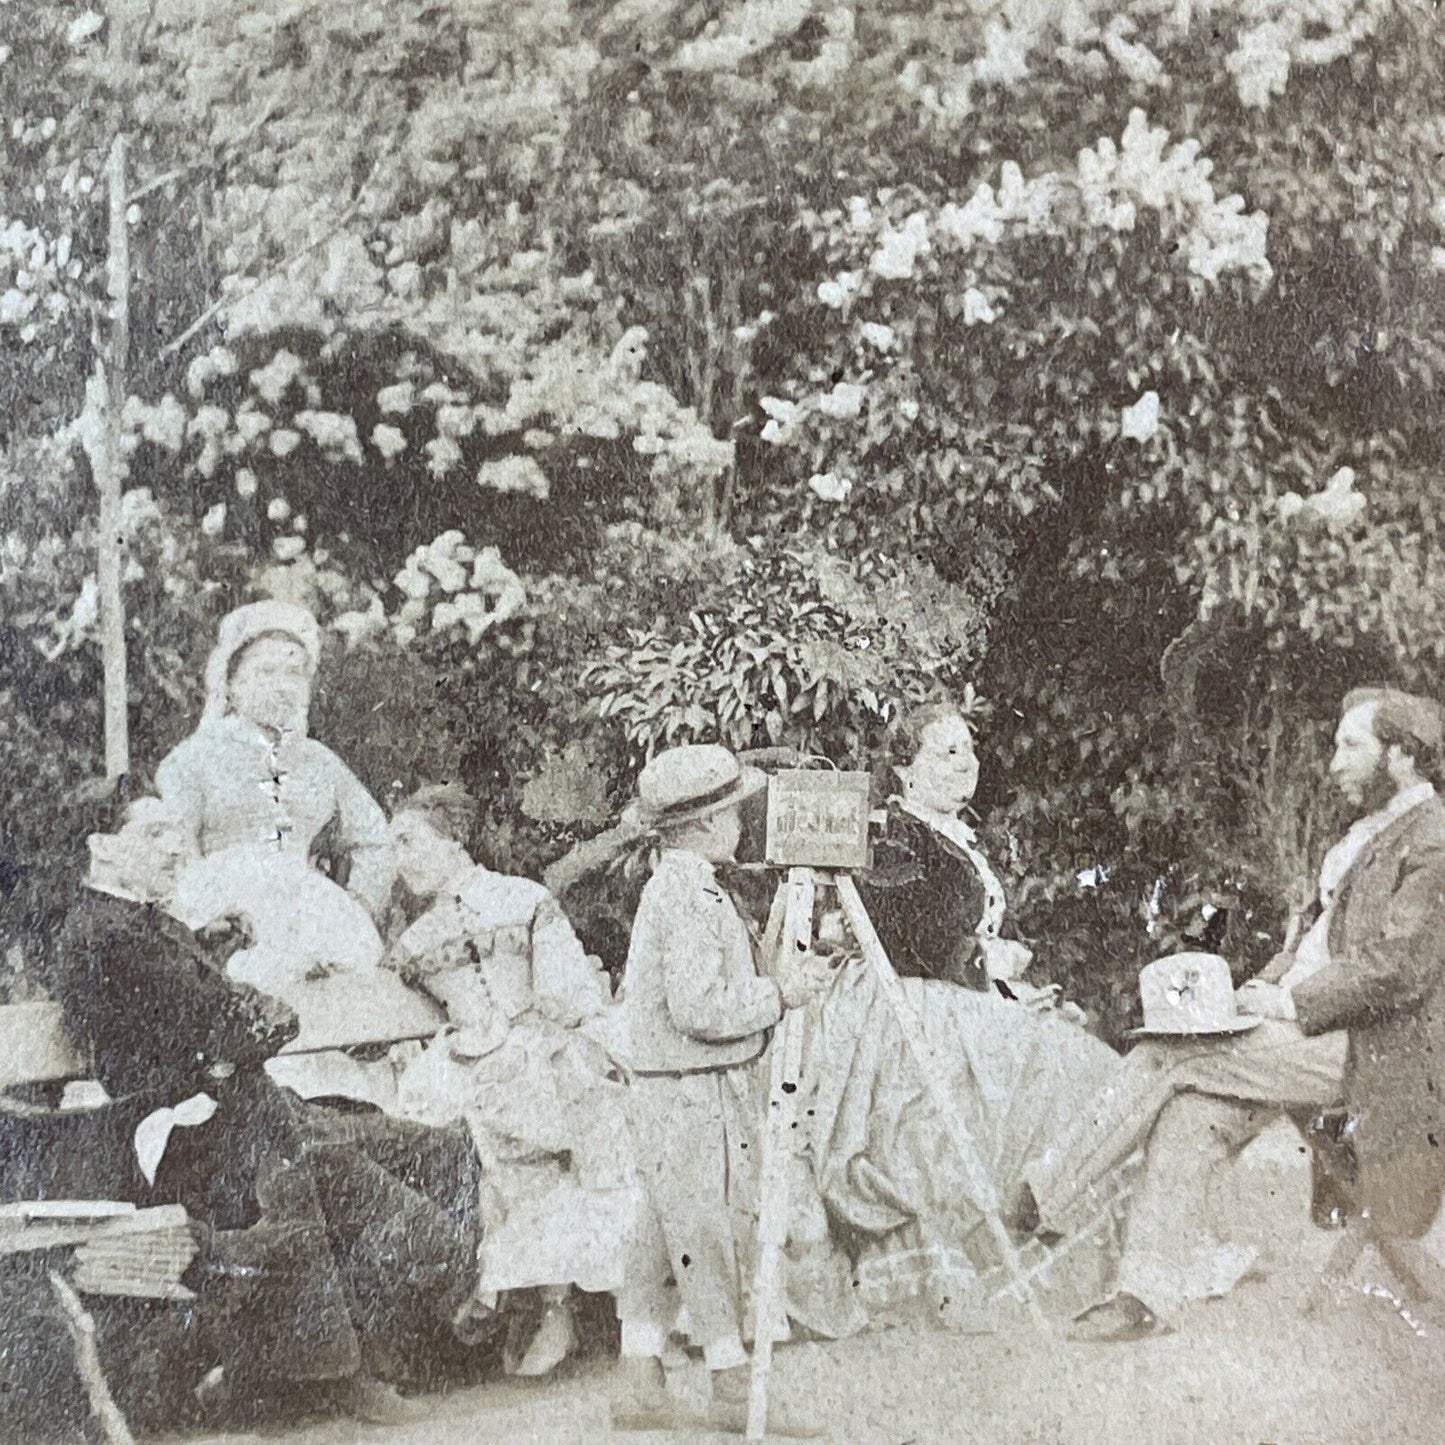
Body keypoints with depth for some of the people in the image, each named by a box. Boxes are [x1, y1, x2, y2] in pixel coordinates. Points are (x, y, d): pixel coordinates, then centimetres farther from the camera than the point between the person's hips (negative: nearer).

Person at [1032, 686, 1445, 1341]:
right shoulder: (1368, 831, 19)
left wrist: (1292, 1003, -16)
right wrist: (1269, 982, 6)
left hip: (1356, 1045, -8)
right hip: (1306, 1026, 8)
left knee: (1164, 1059, -17)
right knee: (1186, 1117, -12)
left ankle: (1043, 1199, -6)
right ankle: (1148, 1294, -8)